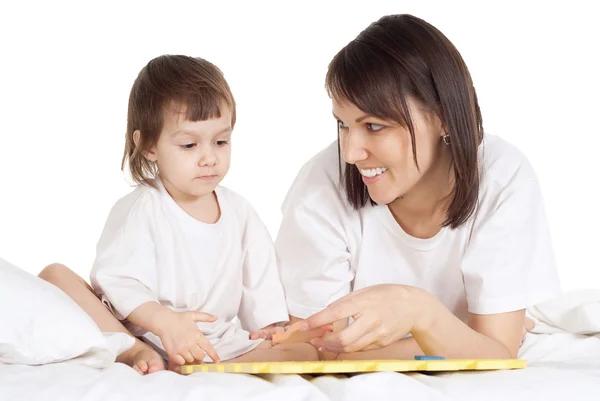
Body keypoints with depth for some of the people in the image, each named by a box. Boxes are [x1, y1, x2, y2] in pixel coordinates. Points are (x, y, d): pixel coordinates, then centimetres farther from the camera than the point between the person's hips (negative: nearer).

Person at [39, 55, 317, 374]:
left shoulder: (240, 212, 10)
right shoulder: (138, 210, -4)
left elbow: (260, 284, 13)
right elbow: (116, 280, -15)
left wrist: (269, 331, -3)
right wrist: (163, 321, -29)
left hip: (221, 345, 3)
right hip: (142, 334, -3)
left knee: (305, 353, -20)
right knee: (55, 277, -18)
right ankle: (138, 355, -32)